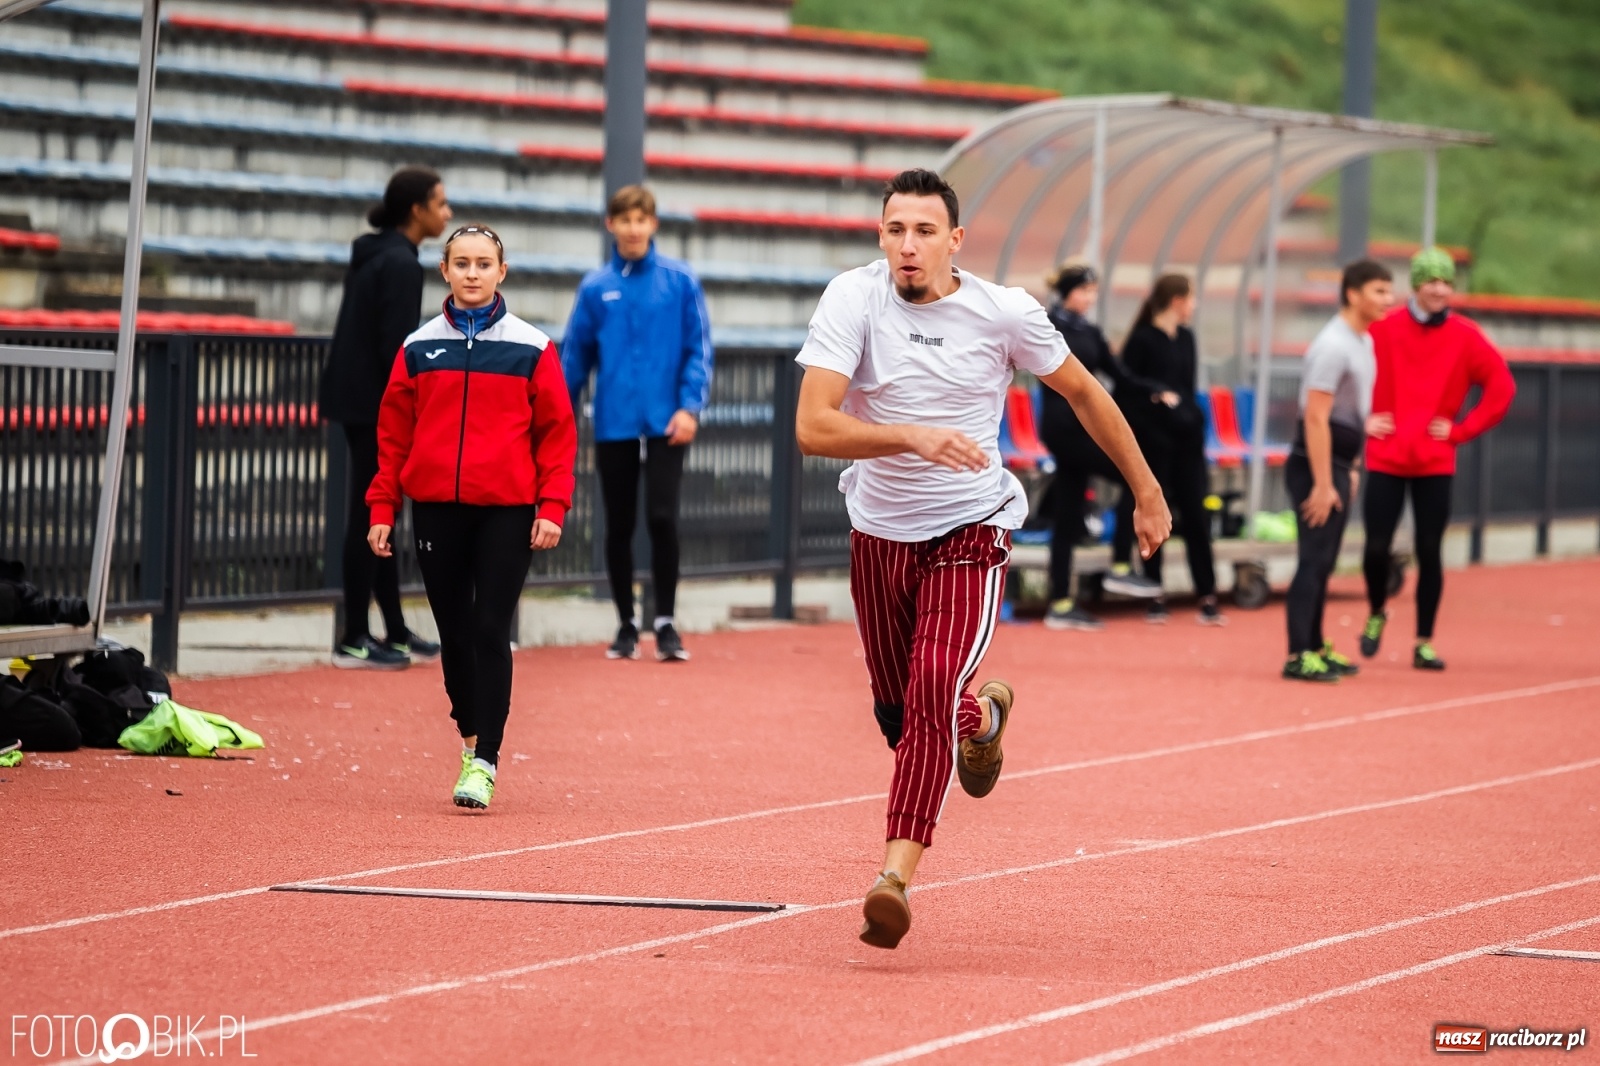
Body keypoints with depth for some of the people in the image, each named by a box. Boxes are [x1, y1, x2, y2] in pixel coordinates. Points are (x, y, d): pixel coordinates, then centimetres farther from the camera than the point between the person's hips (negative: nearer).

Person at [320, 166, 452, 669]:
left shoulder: (373, 256, 14)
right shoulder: (400, 264, -15)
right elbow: (395, 347, -20)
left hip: (358, 402, 10)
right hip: (378, 407, -10)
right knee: (370, 516, -5)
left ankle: (396, 633, 20)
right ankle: (354, 641, -2)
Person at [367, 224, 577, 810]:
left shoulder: (532, 348, 2)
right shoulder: (419, 348, 7)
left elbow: (557, 431, 2)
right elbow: (393, 433, 9)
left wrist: (552, 506, -7)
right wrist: (382, 508, 4)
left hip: (506, 510, -2)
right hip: (436, 509, 2)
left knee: (490, 634, -7)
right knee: (455, 633, 8)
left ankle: (484, 762, -6)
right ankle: (470, 733, 28)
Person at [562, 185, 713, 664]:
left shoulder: (680, 281, 0)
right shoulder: (596, 288, 4)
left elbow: (699, 350, -2)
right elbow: (575, 357, 6)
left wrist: (690, 407, -12)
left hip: (665, 425, -2)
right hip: (613, 426, 2)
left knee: (662, 518, -9)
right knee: (619, 527, 7)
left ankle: (665, 623, 3)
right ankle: (626, 625, 18)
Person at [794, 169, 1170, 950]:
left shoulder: (1005, 314, -12)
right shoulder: (853, 299, -15)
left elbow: (1085, 394, 6)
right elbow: (812, 427, -24)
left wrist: (1146, 492, 12)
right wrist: (912, 436, -38)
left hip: (970, 530, -2)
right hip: (879, 529, 2)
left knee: (933, 689, -24)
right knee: (898, 711, 15)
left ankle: (896, 873, -24)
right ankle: (982, 714, 51)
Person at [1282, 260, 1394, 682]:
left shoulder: (1364, 343, 13)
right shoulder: (1334, 346, -17)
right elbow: (1315, 418, -21)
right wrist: (1323, 485, -23)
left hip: (1339, 465, 10)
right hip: (1316, 463, -10)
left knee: (1324, 562, 15)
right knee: (1314, 559, -10)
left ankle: (1316, 647, 22)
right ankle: (1298, 657, -9)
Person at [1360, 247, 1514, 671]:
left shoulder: (1465, 337, 0)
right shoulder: (1383, 328, -2)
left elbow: (1502, 387, 3)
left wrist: (1462, 429, -3)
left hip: (1436, 462, 0)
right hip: (1386, 458, 0)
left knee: (1430, 552, 1)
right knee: (1376, 547, -2)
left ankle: (1424, 643, 9)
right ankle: (1376, 615, 26)